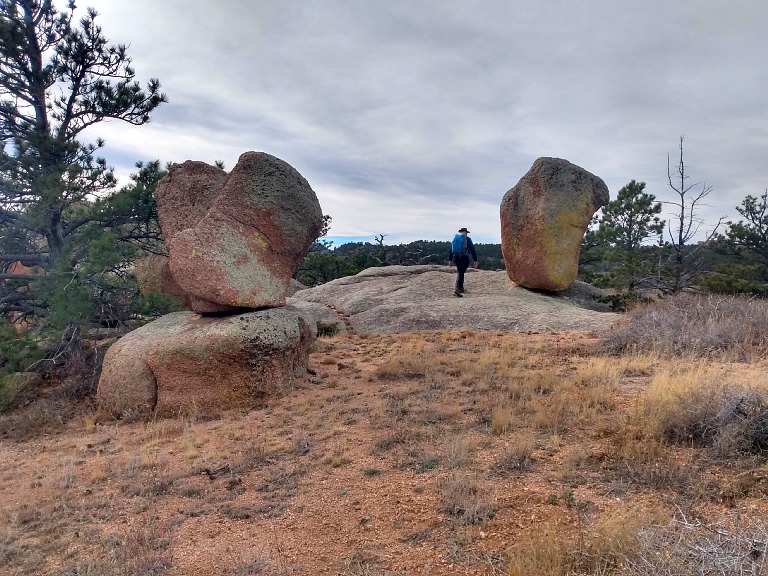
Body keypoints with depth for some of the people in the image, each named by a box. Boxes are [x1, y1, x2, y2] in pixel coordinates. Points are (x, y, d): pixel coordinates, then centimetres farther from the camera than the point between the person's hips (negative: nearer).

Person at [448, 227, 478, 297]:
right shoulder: (467, 239, -1)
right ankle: (457, 290, -18)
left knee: (460, 272, 21)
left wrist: (450, 260, 15)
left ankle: (461, 288, 23)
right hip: (464, 257, -5)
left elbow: (451, 250, 13)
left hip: (456, 258, 5)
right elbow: (472, 250, -3)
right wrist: (475, 260, -1)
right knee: (461, 273, -6)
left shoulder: (455, 238, 14)